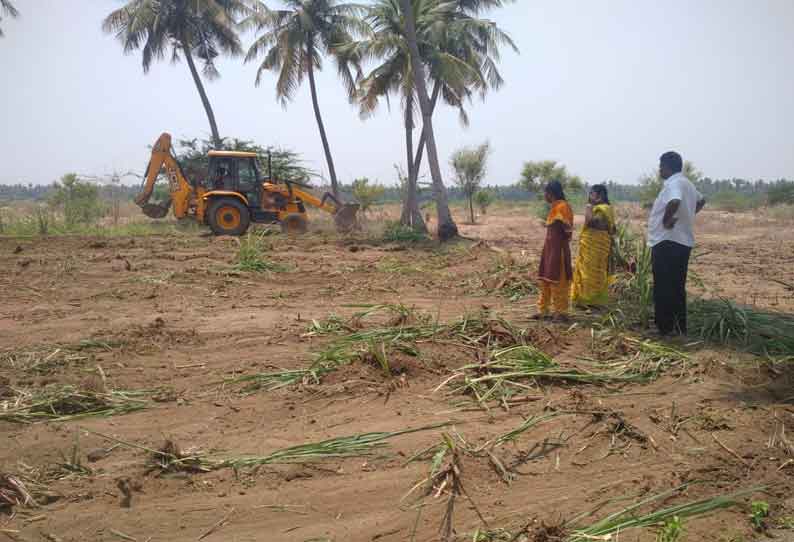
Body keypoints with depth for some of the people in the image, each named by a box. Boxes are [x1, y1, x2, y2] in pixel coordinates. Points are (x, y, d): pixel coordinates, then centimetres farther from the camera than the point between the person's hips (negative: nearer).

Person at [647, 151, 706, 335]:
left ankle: (665, 329, 0)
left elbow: (675, 201, -37)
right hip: (682, 242, 10)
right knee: (677, 289, 14)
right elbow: (701, 200, 35)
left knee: (664, 290, -4)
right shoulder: (686, 183, 17)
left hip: (667, 243, -10)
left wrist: (666, 219, -21)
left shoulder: (673, 183, -15)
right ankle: (679, 329, 20)